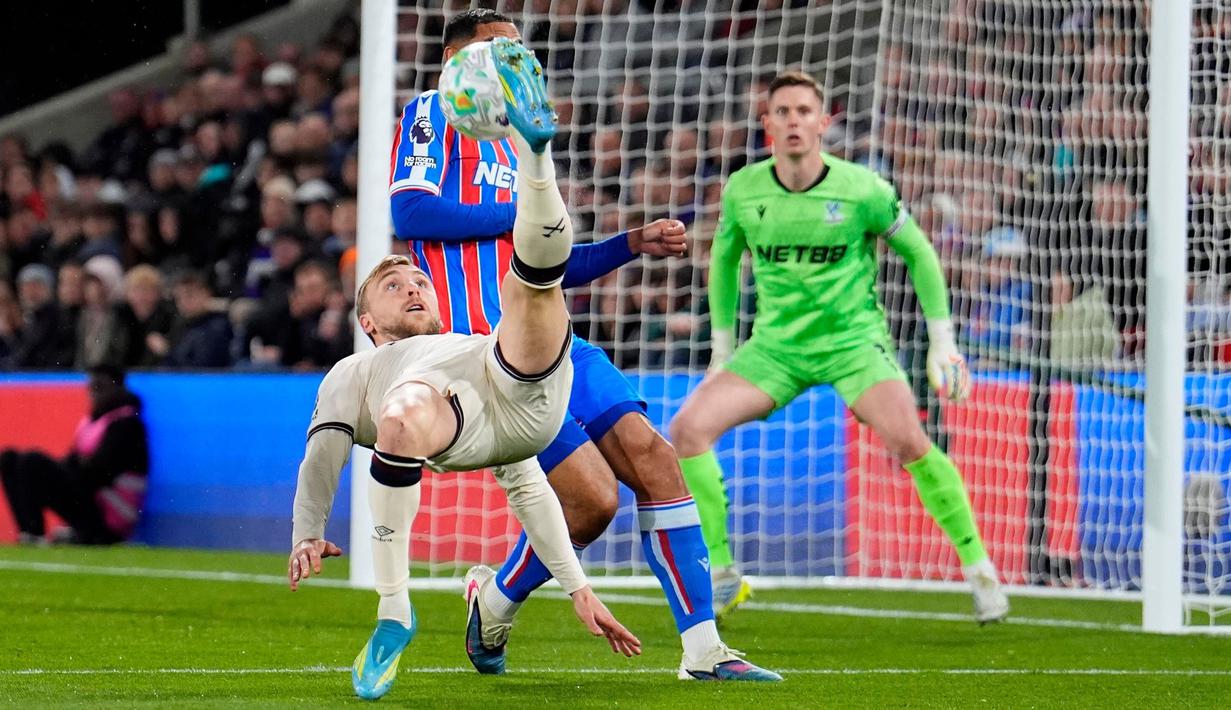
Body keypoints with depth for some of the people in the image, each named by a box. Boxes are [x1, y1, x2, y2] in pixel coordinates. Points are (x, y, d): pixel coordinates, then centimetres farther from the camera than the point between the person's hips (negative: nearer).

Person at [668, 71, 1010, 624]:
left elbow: (918, 253, 2)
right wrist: (722, 351, 17)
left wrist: (942, 343, 0)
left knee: (909, 441, -27)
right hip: (775, 345, 3)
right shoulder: (743, 190, -4)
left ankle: (979, 567, -8)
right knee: (688, 427, -14)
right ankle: (722, 575, 0)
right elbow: (724, 258, 16)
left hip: (853, 336, -3)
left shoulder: (861, 189, -13)